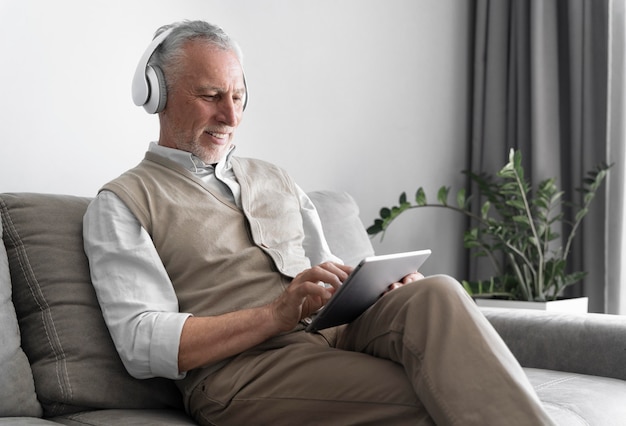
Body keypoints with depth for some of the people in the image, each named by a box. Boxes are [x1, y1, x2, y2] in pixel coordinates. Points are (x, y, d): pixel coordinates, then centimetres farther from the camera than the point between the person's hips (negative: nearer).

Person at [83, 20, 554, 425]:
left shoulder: (275, 181, 27)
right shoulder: (123, 203, 6)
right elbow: (143, 345, -7)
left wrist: (380, 285, -2)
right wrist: (277, 315, -19)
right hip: (240, 370, -5)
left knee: (435, 295, -28)